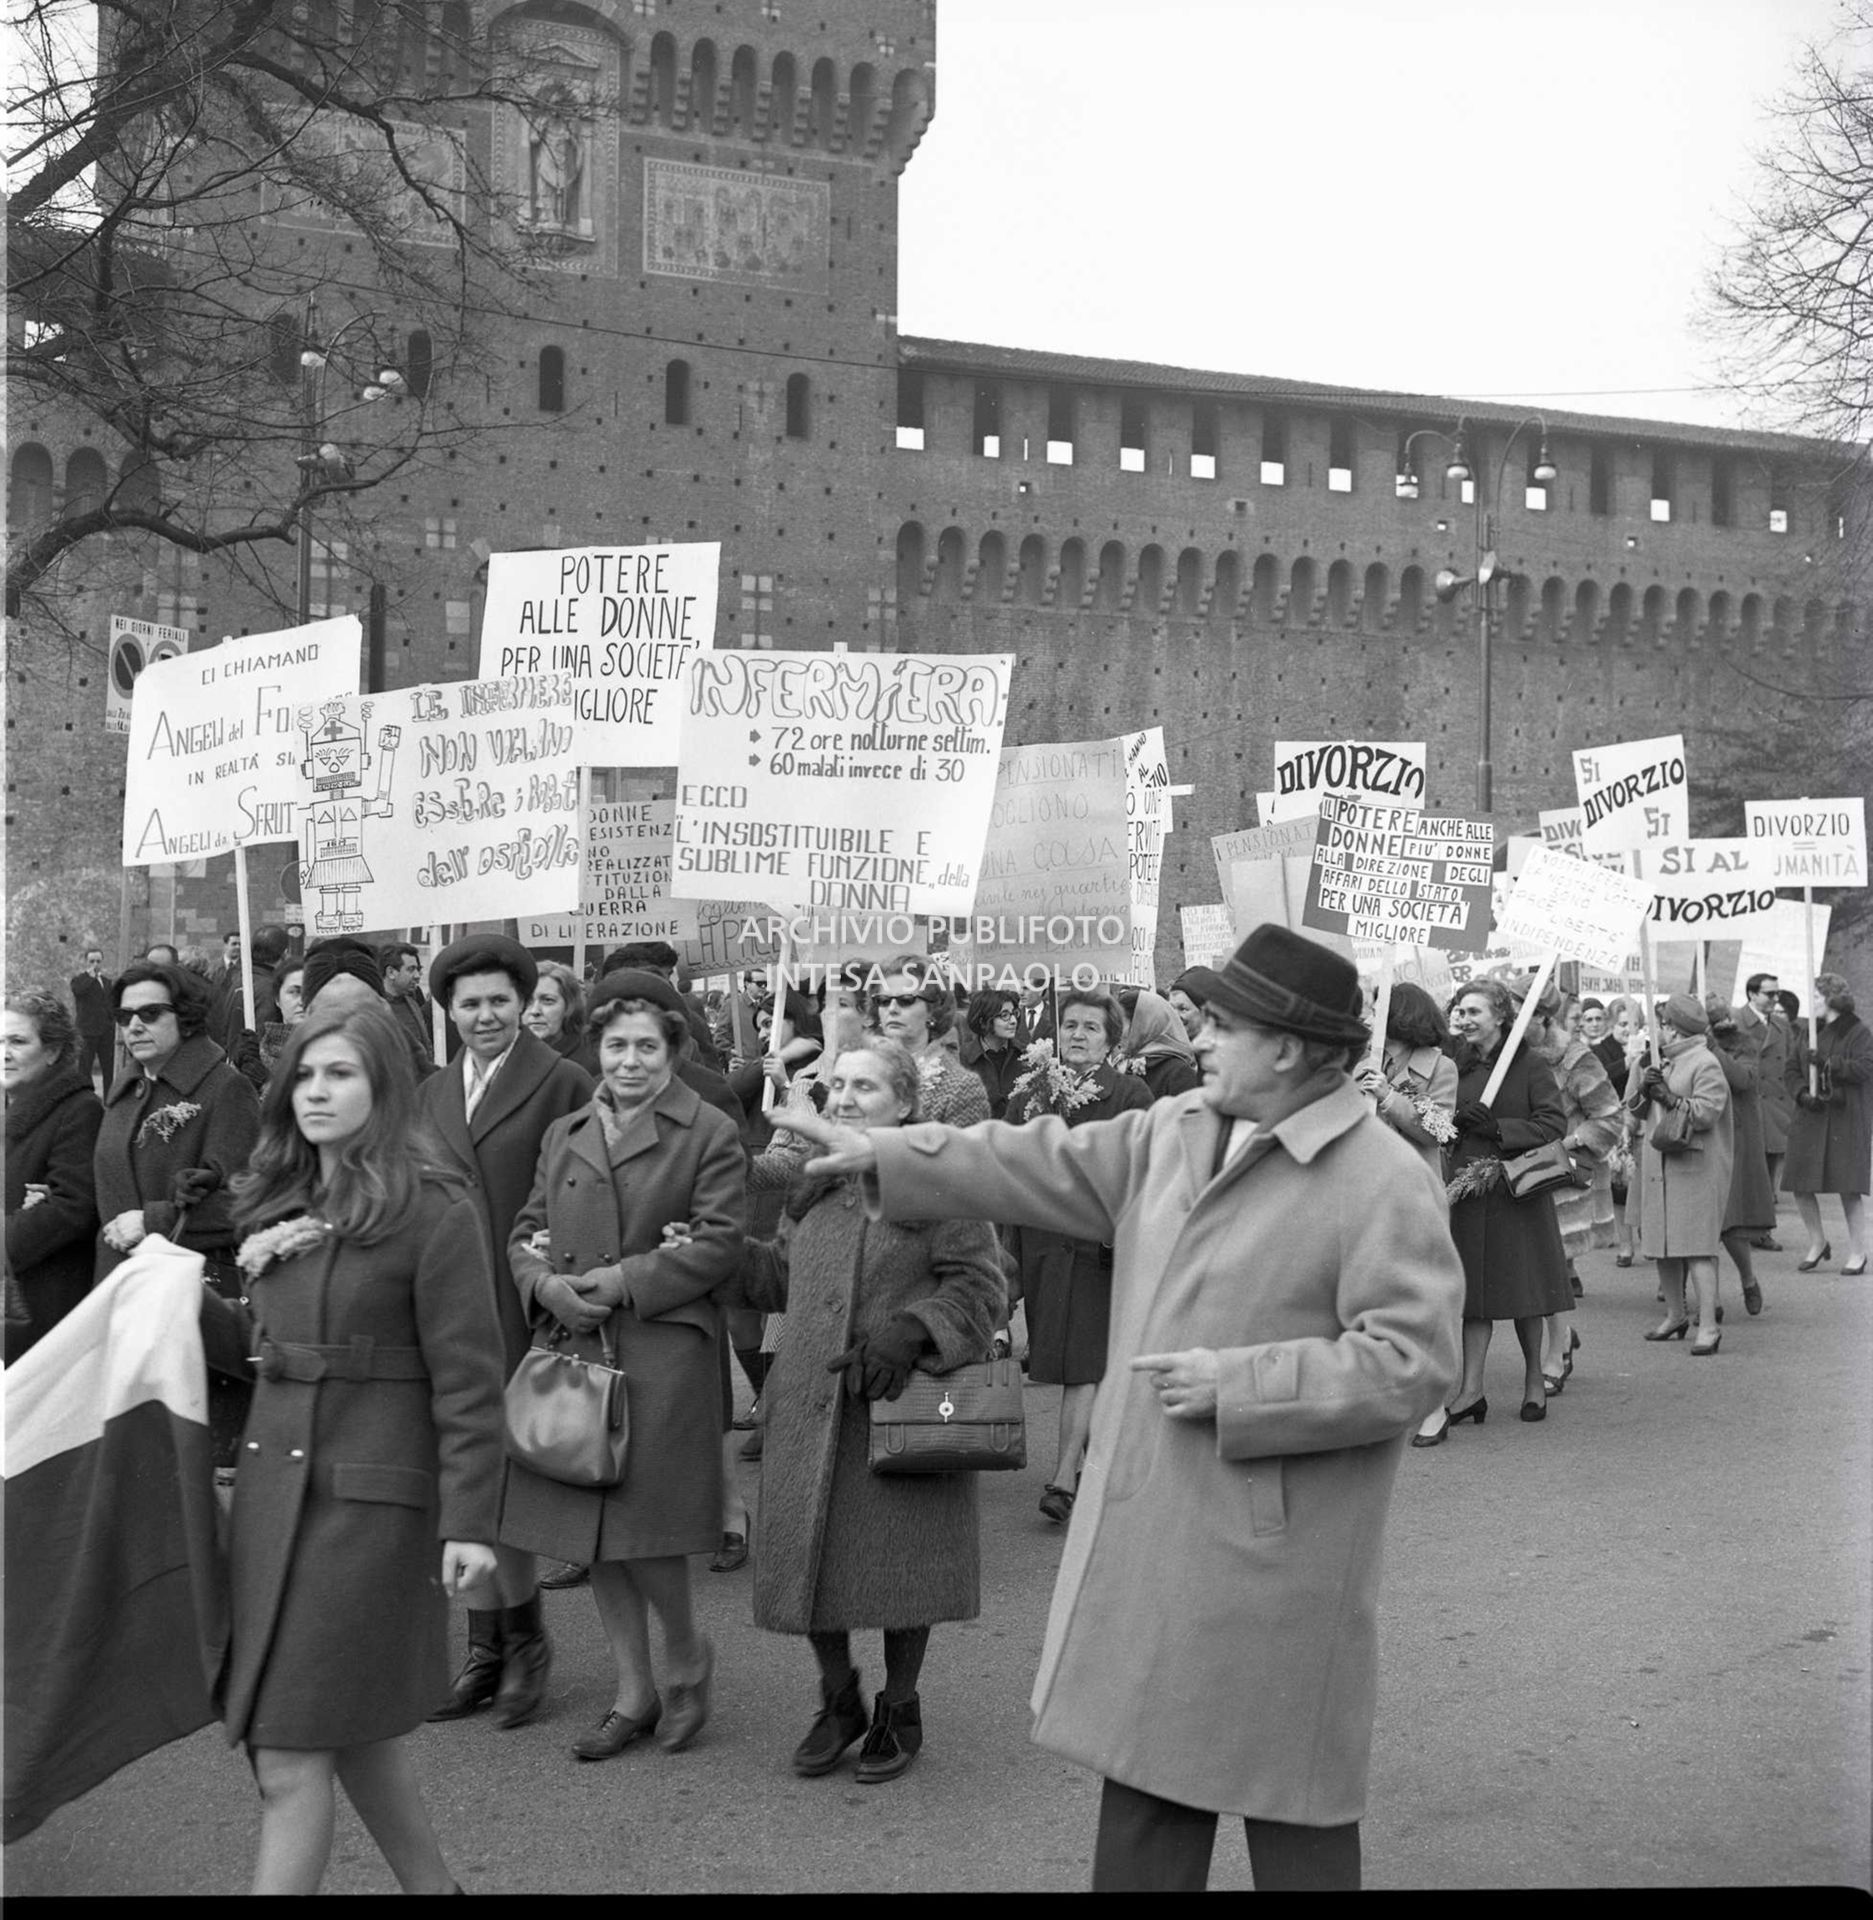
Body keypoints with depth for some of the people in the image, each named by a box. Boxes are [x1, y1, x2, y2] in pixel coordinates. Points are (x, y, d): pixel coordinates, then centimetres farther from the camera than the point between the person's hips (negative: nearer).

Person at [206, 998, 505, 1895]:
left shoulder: (433, 1212, -11)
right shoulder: (280, 1205, 11)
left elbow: (467, 1379, -12)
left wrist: (468, 1521, -14)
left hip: (370, 1499, -7)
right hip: (270, 1485, 7)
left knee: (290, 1759, -5)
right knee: (353, 1737, 15)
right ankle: (432, 1886, 33)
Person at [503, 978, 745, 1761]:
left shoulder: (707, 1135, -1)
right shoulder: (563, 1135, 15)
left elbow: (718, 1243, -8)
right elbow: (526, 1232, 15)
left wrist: (622, 1282, -14)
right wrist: (544, 1283, -7)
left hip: (664, 1352, -5)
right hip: (575, 1351, 5)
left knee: (645, 1526, -7)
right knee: (592, 1530, 8)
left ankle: (687, 1658, 21)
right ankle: (634, 1693, 21)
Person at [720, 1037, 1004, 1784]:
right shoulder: (813, 1188, 13)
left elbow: (977, 1286, -8)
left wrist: (907, 1335, -19)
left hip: (901, 1407, -5)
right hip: (809, 1407, 5)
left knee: (899, 1561, 4)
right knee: (810, 1556, 7)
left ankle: (899, 1710, 25)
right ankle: (838, 1701, 29)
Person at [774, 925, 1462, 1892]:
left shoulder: (1385, 1184, -15)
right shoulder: (1174, 1132, 7)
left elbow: (1410, 1364, -19)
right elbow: (1045, 1162, 14)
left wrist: (1233, 1383, -20)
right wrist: (886, 1154, 11)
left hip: (1271, 1550, -7)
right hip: (1149, 1525, 7)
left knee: (1290, 1808, 6)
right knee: (1144, 1776, 17)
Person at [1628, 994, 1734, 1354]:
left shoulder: (1705, 1064, -7)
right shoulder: (1659, 1062, 16)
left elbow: (1707, 1111, -16)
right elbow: (1632, 1106, 14)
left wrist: (1671, 1098, -19)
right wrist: (1645, 1086, -4)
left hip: (1693, 1166, -8)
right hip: (1657, 1165, 8)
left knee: (1696, 1246, -11)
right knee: (1662, 1244, 11)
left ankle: (1708, 1326, -11)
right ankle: (1675, 1315, 25)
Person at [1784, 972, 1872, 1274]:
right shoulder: (1809, 1032, 13)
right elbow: (1793, 1070, 12)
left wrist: (1827, 1062, -22)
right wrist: (1803, 1094, -6)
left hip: (1847, 1119, -6)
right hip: (1811, 1117, 6)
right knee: (1800, 1183, 2)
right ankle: (1817, 1243, 20)